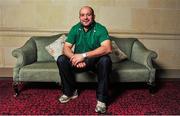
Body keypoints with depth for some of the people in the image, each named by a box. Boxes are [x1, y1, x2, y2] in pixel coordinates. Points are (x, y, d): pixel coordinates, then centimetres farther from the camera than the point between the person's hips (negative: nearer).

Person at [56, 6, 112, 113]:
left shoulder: (100, 29, -15)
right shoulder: (75, 28, -3)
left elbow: (108, 48, -32)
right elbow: (66, 48, -8)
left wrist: (84, 55, -37)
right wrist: (75, 58, -31)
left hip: (96, 61, -3)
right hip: (79, 62, 3)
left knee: (105, 60, -34)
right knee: (61, 60, -18)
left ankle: (101, 99, -24)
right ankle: (70, 92, -1)